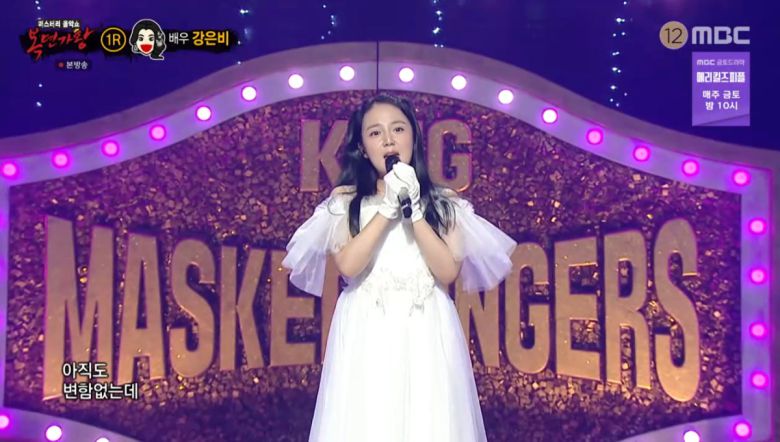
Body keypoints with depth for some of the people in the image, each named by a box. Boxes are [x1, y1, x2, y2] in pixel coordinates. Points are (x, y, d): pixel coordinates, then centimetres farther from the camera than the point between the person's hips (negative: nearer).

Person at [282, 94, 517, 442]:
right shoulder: (345, 201, 6)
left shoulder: (445, 203, 8)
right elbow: (347, 265, -10)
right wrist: (388, 208, -12)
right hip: (365, 334, -1)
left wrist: (413, 211, -10)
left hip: (427, 333, 1)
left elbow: (449, 271, -5)